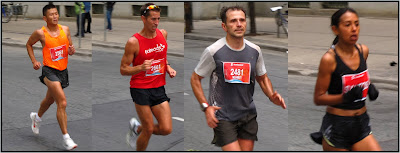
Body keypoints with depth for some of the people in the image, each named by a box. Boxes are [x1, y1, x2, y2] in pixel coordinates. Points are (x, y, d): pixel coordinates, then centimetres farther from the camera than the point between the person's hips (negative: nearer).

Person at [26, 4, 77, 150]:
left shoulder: (65, 29, 0)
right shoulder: (40, 33, -10)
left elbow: (70, 47, 12)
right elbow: (29, 44, 8)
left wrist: (72, 50, -11)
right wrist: (34, 61, -2)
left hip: (63, 70, 5)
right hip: (49, 70, -5)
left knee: (50, 99, 26)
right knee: (62, 102, -18)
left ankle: (37, 117, 57)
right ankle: (66, 138, -13)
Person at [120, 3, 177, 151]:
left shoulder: (163, 34, 3)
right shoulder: (133, 42, -14)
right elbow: (123, 69, -10)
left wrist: (168, 67, 6)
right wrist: (141, 68, -27)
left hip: (159, 88, 5)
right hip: (141, 89, -5)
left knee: (167, 129, 0)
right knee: (149, 130, -2)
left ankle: (137, 128, 27)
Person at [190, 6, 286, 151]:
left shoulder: (255, 51, 1)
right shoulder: (213, 51, -12)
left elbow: (262, 78, 16)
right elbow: (195, 79, -2)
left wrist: (272, 96, -4)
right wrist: (206, 106, -13)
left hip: (248, 114, 5)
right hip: (223, 116, -5)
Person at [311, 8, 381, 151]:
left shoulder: (363, 50, 3)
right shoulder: (329, 58, -14)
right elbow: (318, 98, -12)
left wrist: (369, 87, 4)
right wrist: (345, 97, -25)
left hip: (361, 123, 5)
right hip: (336, 125, -5)